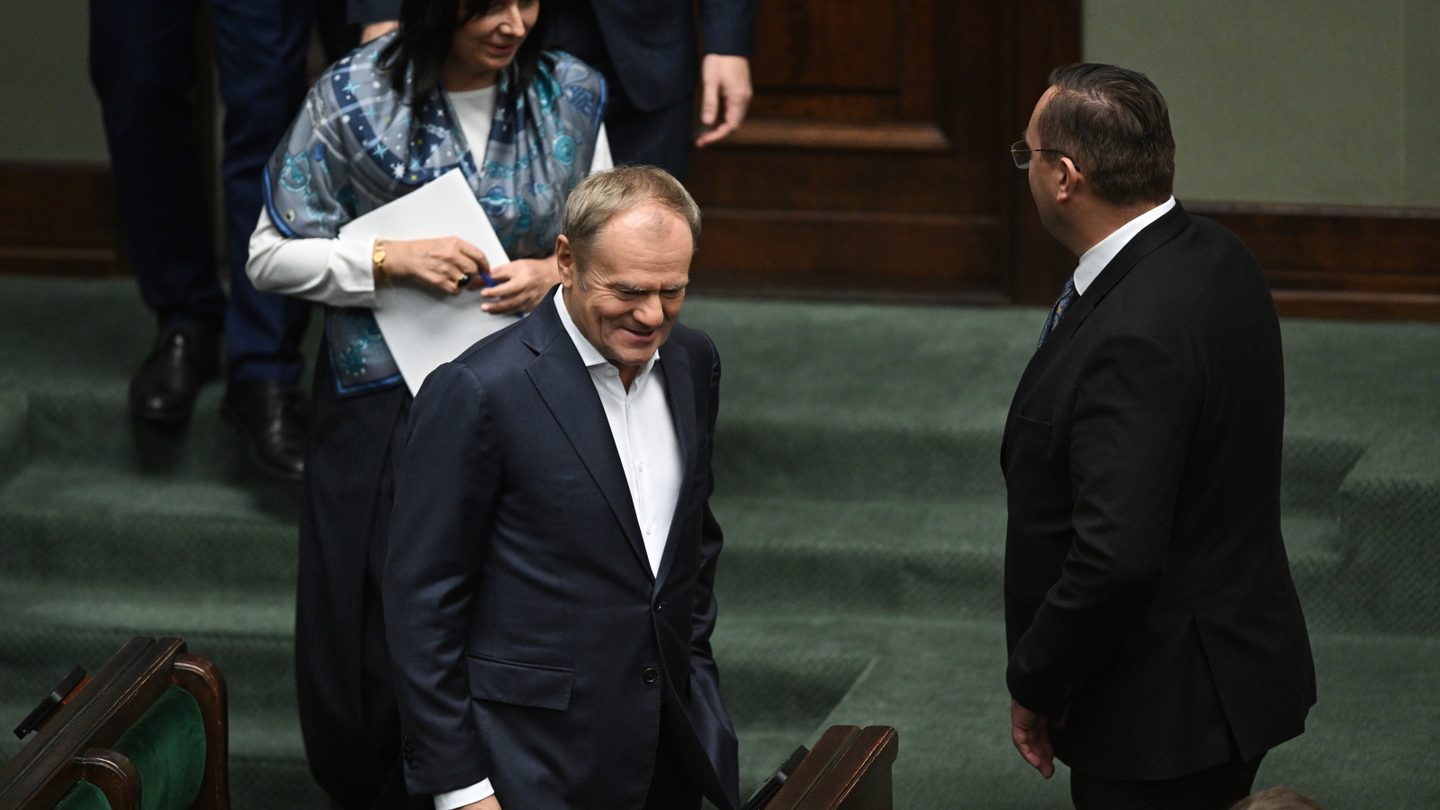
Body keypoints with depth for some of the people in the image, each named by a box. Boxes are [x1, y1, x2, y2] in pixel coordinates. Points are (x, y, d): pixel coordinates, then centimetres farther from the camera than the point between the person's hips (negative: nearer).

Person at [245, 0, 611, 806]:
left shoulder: (569, 96, -2)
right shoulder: (354, 98, -9)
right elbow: (273, 255, -4)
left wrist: (553, 272, -12)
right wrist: (392, 259, -18)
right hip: (386, 401, -1)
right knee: (381, 625, 2)